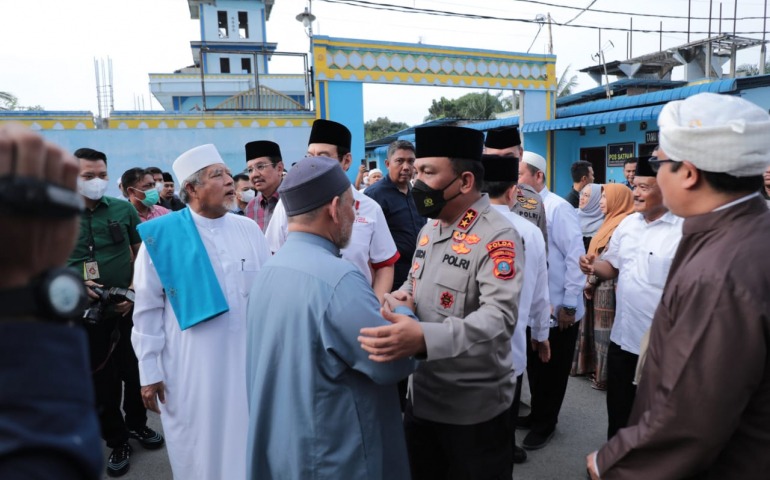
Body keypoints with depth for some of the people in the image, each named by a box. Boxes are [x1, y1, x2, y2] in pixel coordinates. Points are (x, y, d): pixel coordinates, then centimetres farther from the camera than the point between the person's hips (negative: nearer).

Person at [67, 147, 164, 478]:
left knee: (134, 371, 14)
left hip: (128, 308, 1)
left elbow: (143, 253, 4)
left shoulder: (123, 209, 0)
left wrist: (134, 291, -7)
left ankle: (137, 423, 38)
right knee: (102, 378, 10)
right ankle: (117, 441, 28)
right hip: (87, 312, 0)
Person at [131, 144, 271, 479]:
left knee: (247, 443, 16)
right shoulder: (162, 235, -7)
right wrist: (149, 370, -3)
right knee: (199, 450, 14)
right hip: (190, 366, -2)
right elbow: (148, 308, -4)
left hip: (248, 360, 3)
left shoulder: (249, 230, 2)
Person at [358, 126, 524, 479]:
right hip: (422, 395, 7)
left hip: (474, 407, -7)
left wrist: (423, 338, -47)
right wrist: (401, 297, -7)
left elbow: (499, 317, -32)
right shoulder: (430, 229, 6)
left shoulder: (497, 237, -20)